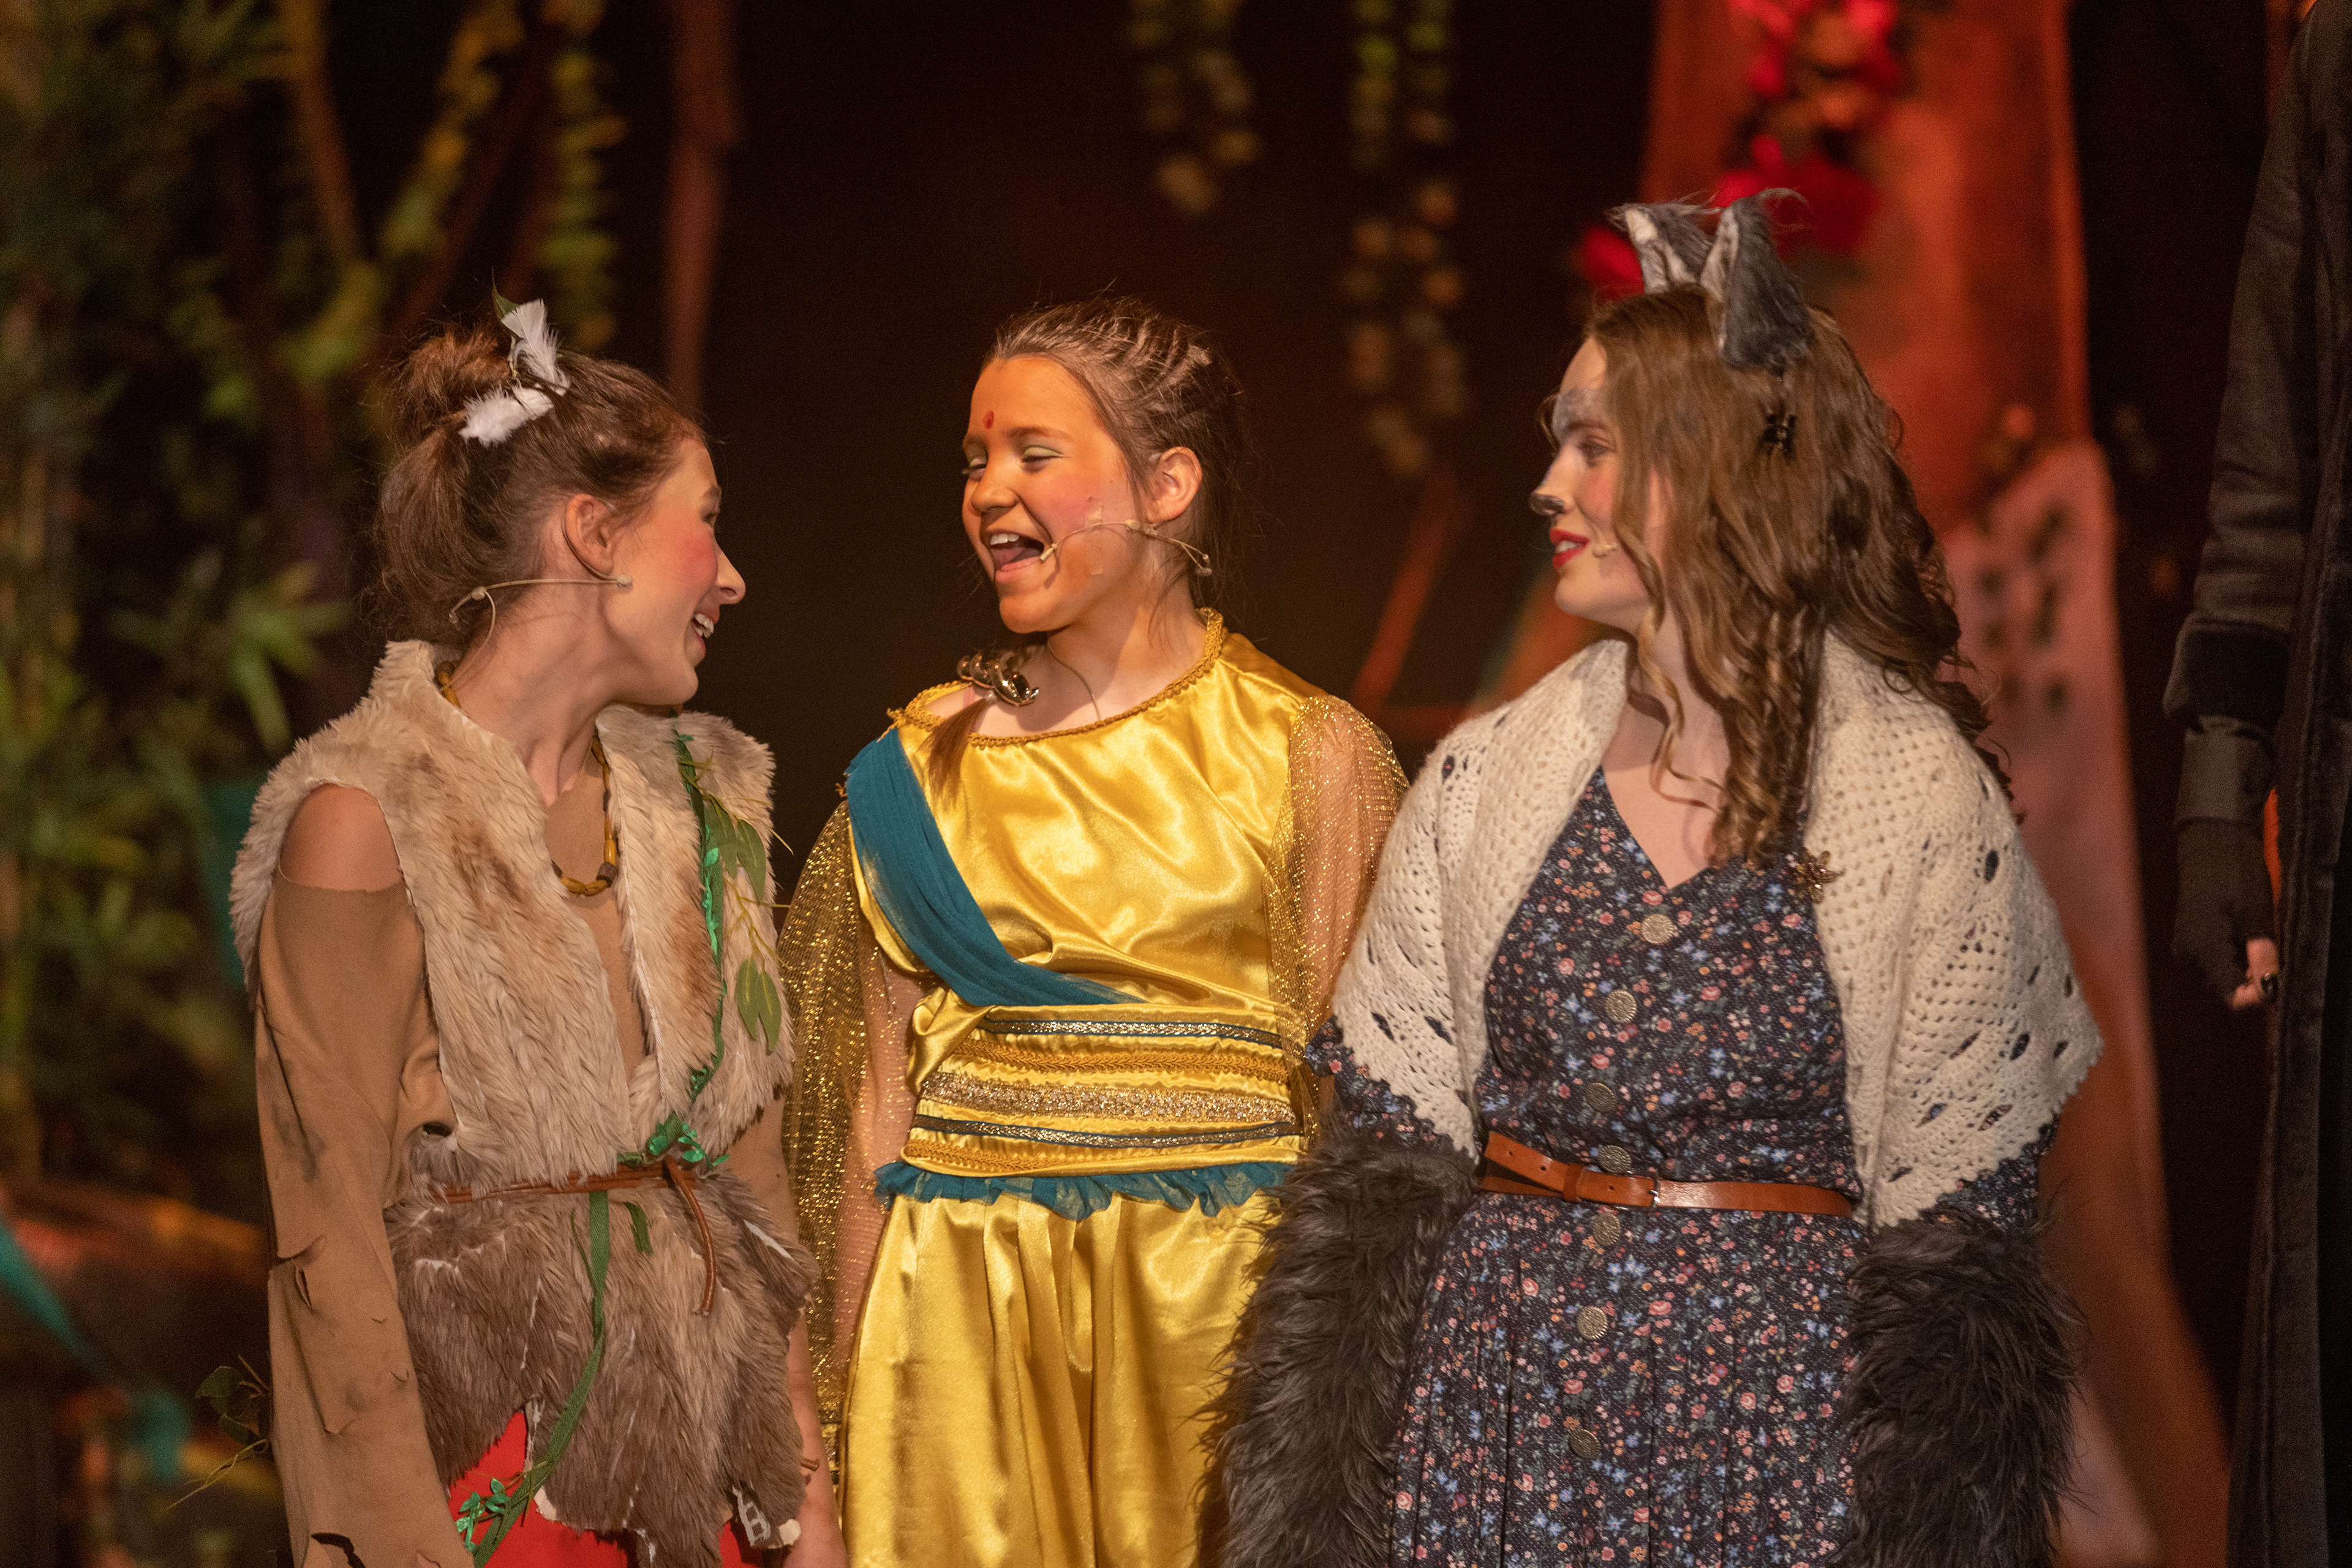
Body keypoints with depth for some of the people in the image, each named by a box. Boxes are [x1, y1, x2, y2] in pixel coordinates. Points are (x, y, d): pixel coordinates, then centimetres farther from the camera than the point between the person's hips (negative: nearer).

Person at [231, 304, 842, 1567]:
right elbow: (331, 1234, -14)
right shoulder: (367, 820, -12)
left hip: (699, 1461, 6)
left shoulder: (697, 799, 9)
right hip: (486, 1462, -6)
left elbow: (749, 1171, 11)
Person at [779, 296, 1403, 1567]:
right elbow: (880, 1098, 9)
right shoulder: (920, 767, 7)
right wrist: (841, 1403, 7)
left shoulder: (1309, 756, 0)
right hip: (966, 1308, 2)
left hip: (1215, 1309, -2)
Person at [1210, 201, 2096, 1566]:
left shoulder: (1924, 798, -5)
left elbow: (1960, 1212, -4)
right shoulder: (1483, 782, 6)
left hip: (1781, 1408, -3)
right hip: (1498, 1410, 3)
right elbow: (1382, 1156, 6)